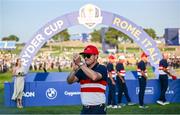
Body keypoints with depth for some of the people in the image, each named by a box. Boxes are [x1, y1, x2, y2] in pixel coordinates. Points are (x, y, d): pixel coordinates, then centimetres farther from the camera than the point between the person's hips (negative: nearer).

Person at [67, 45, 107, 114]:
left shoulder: (102, 68, -6)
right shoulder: (82, 70, 10)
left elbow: (94, 77, -28)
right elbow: (70, 81, -3)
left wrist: (80, 63, -25)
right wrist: (74, 69, -22)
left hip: (98, 109, -6)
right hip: (85, 109, 6)